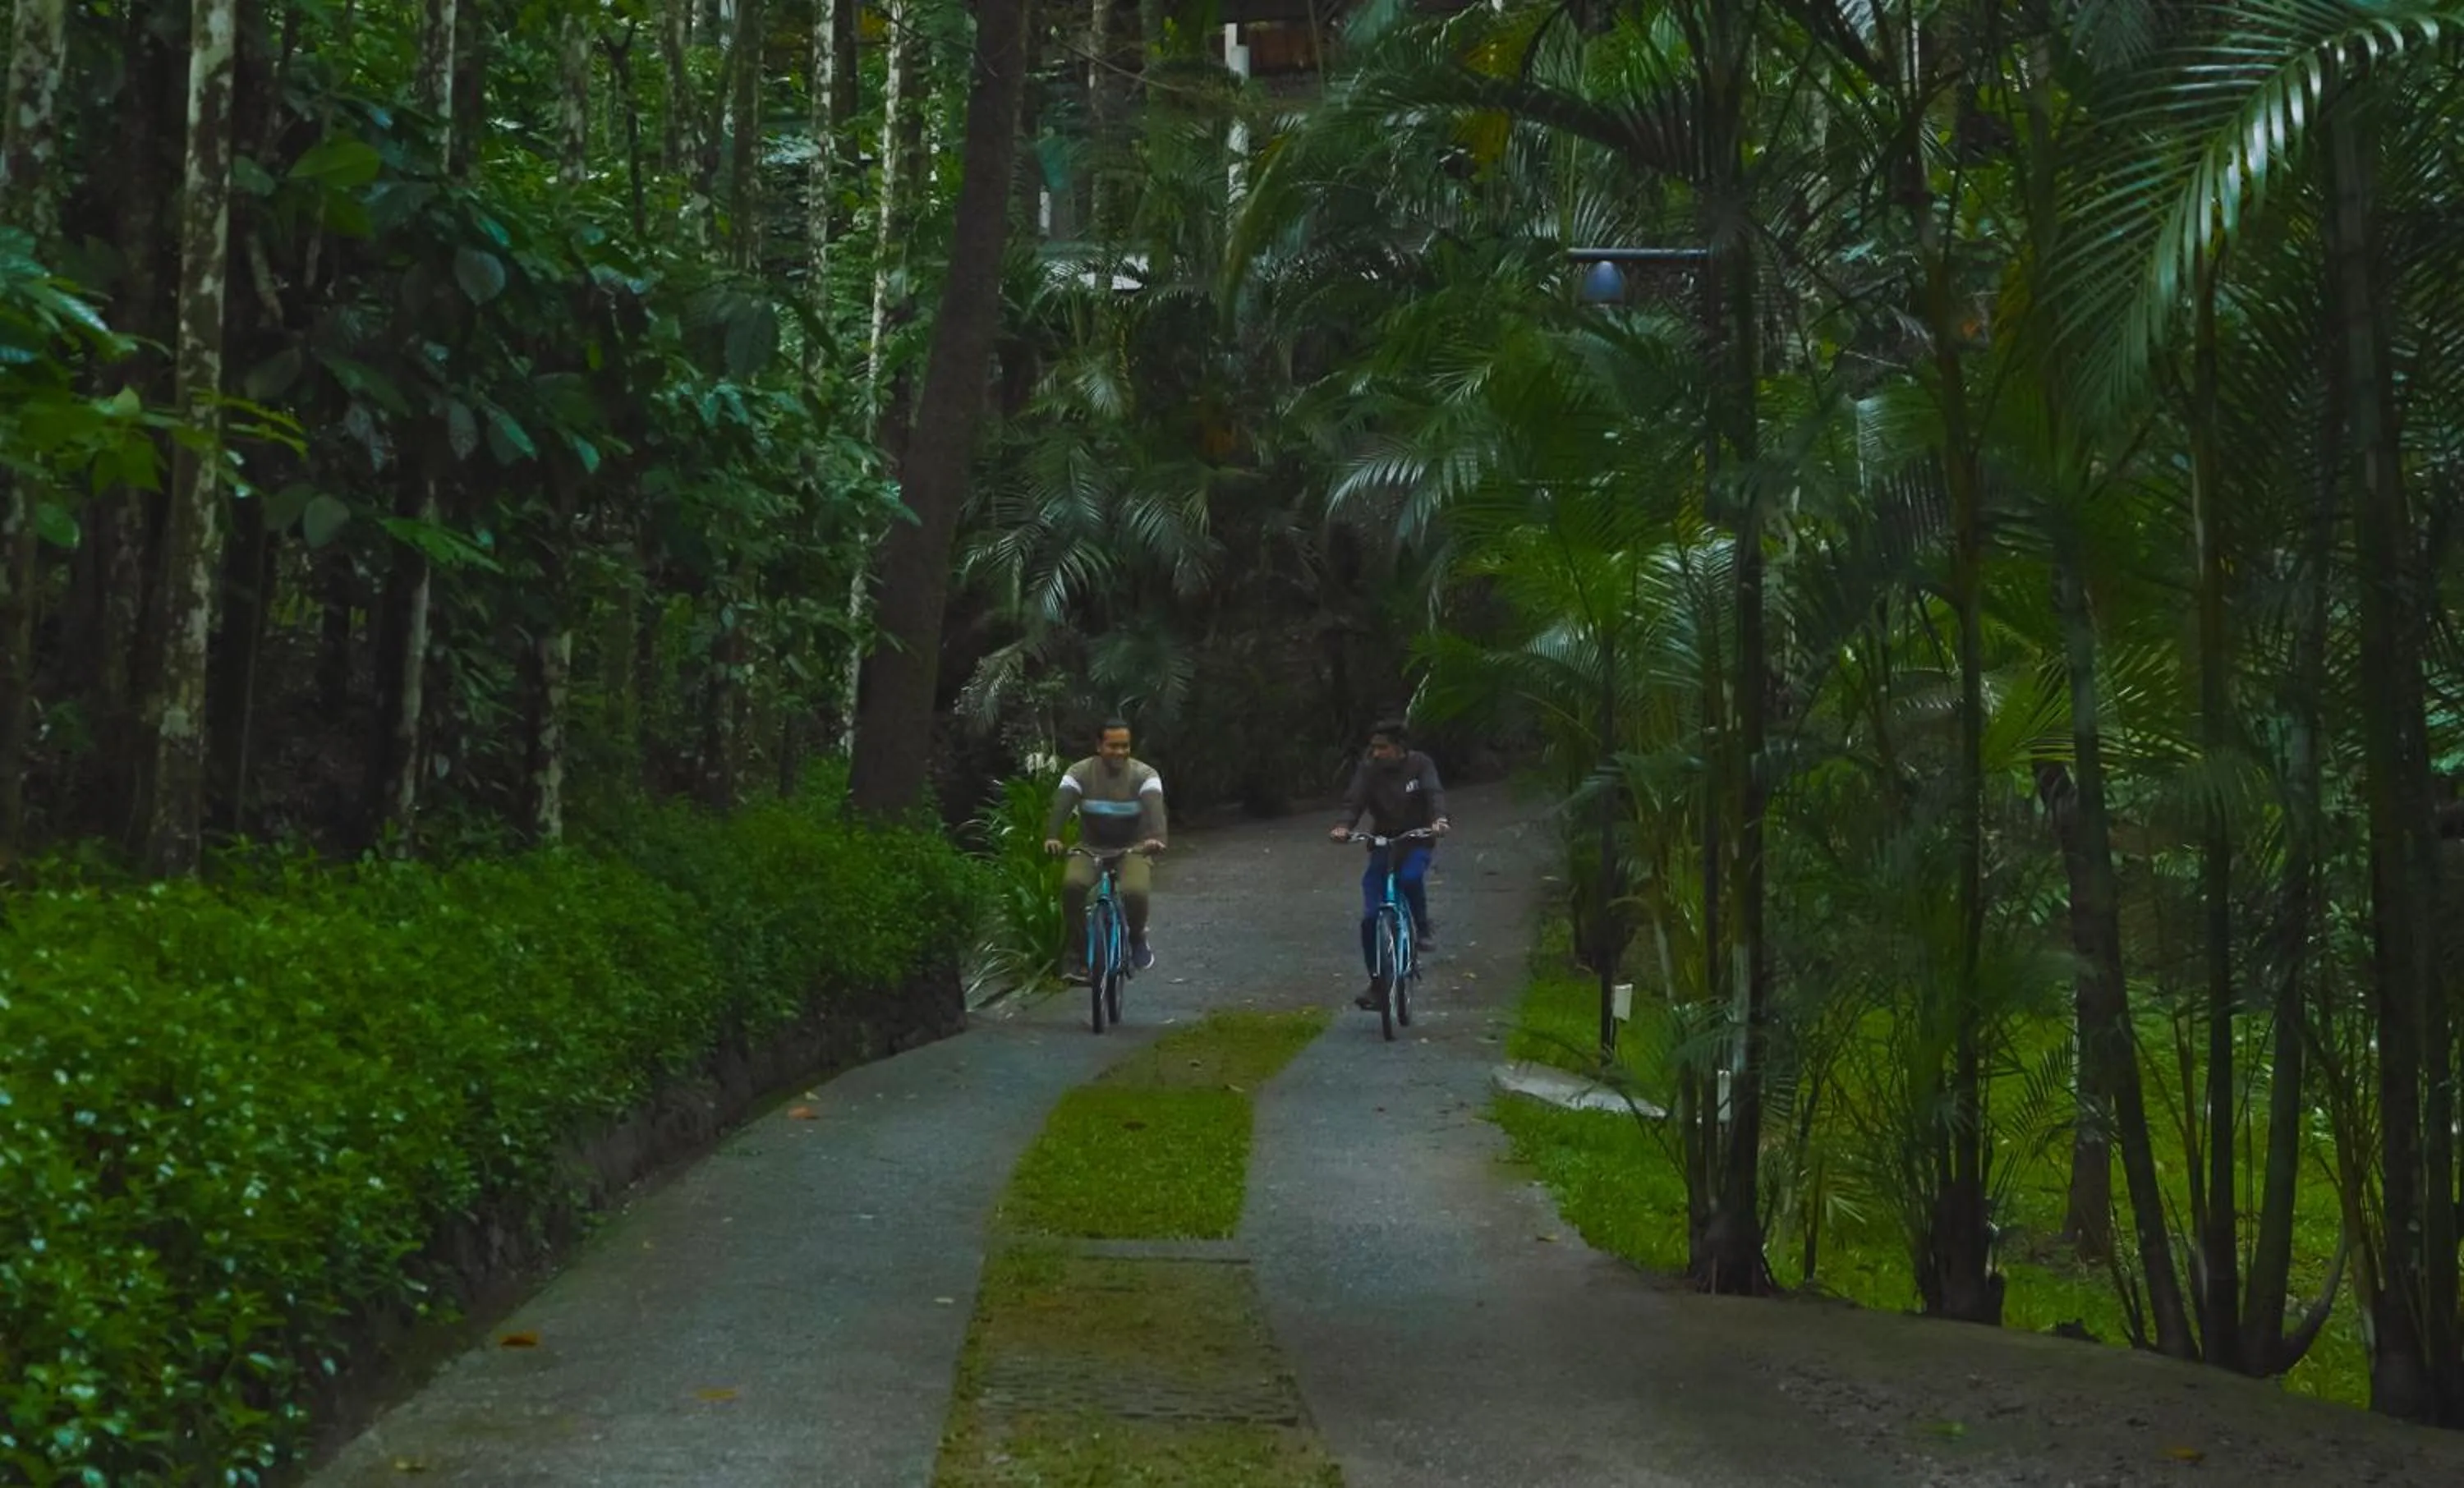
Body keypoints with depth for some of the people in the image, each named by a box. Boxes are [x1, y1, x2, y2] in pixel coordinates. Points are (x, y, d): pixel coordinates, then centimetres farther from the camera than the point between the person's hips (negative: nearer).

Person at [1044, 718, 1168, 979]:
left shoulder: (1144, 774, -12)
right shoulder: (1079, 772, -9)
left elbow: (1154, 807, -30)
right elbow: (1061, 805, -25)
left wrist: (1156, 837, -52)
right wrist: (1052, 836, -46)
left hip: (1132, 850, -1)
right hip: (1090, 849, 1)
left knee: (1135, 892, -31)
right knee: (1072, 884, -31)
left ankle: (1136, 937, 4)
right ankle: (1077, 954, -14)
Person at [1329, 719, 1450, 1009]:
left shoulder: (1420, 764, -9)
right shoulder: (1368, 770, -7)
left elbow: (1434, 793, -24)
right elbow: (1354, 801, -18)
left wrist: (1439, 819, -45)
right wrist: (1344, 827, -40)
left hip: (1417, 841, -2)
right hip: (1383, 843, 2)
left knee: (1410, 876, -37)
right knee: (1370, 917, -8)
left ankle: (1423, 926, -7)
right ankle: (1377, 983, 3)